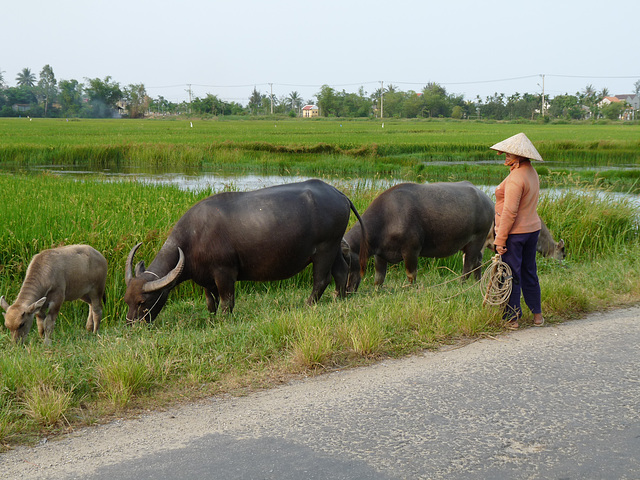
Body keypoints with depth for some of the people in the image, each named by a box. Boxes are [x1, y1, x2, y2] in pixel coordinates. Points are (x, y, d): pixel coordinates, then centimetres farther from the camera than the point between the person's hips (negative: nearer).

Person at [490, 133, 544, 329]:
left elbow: (510, 212, -22)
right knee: (529, 272, 18)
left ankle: (512, 318, 8)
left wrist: (500, 240, -18)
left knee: (510, 275, 1)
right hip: (532, 229, 9)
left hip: (514, 233, -9)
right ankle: (537, 314, 25)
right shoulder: (532, 173, 8)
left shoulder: (516, 178, -21)